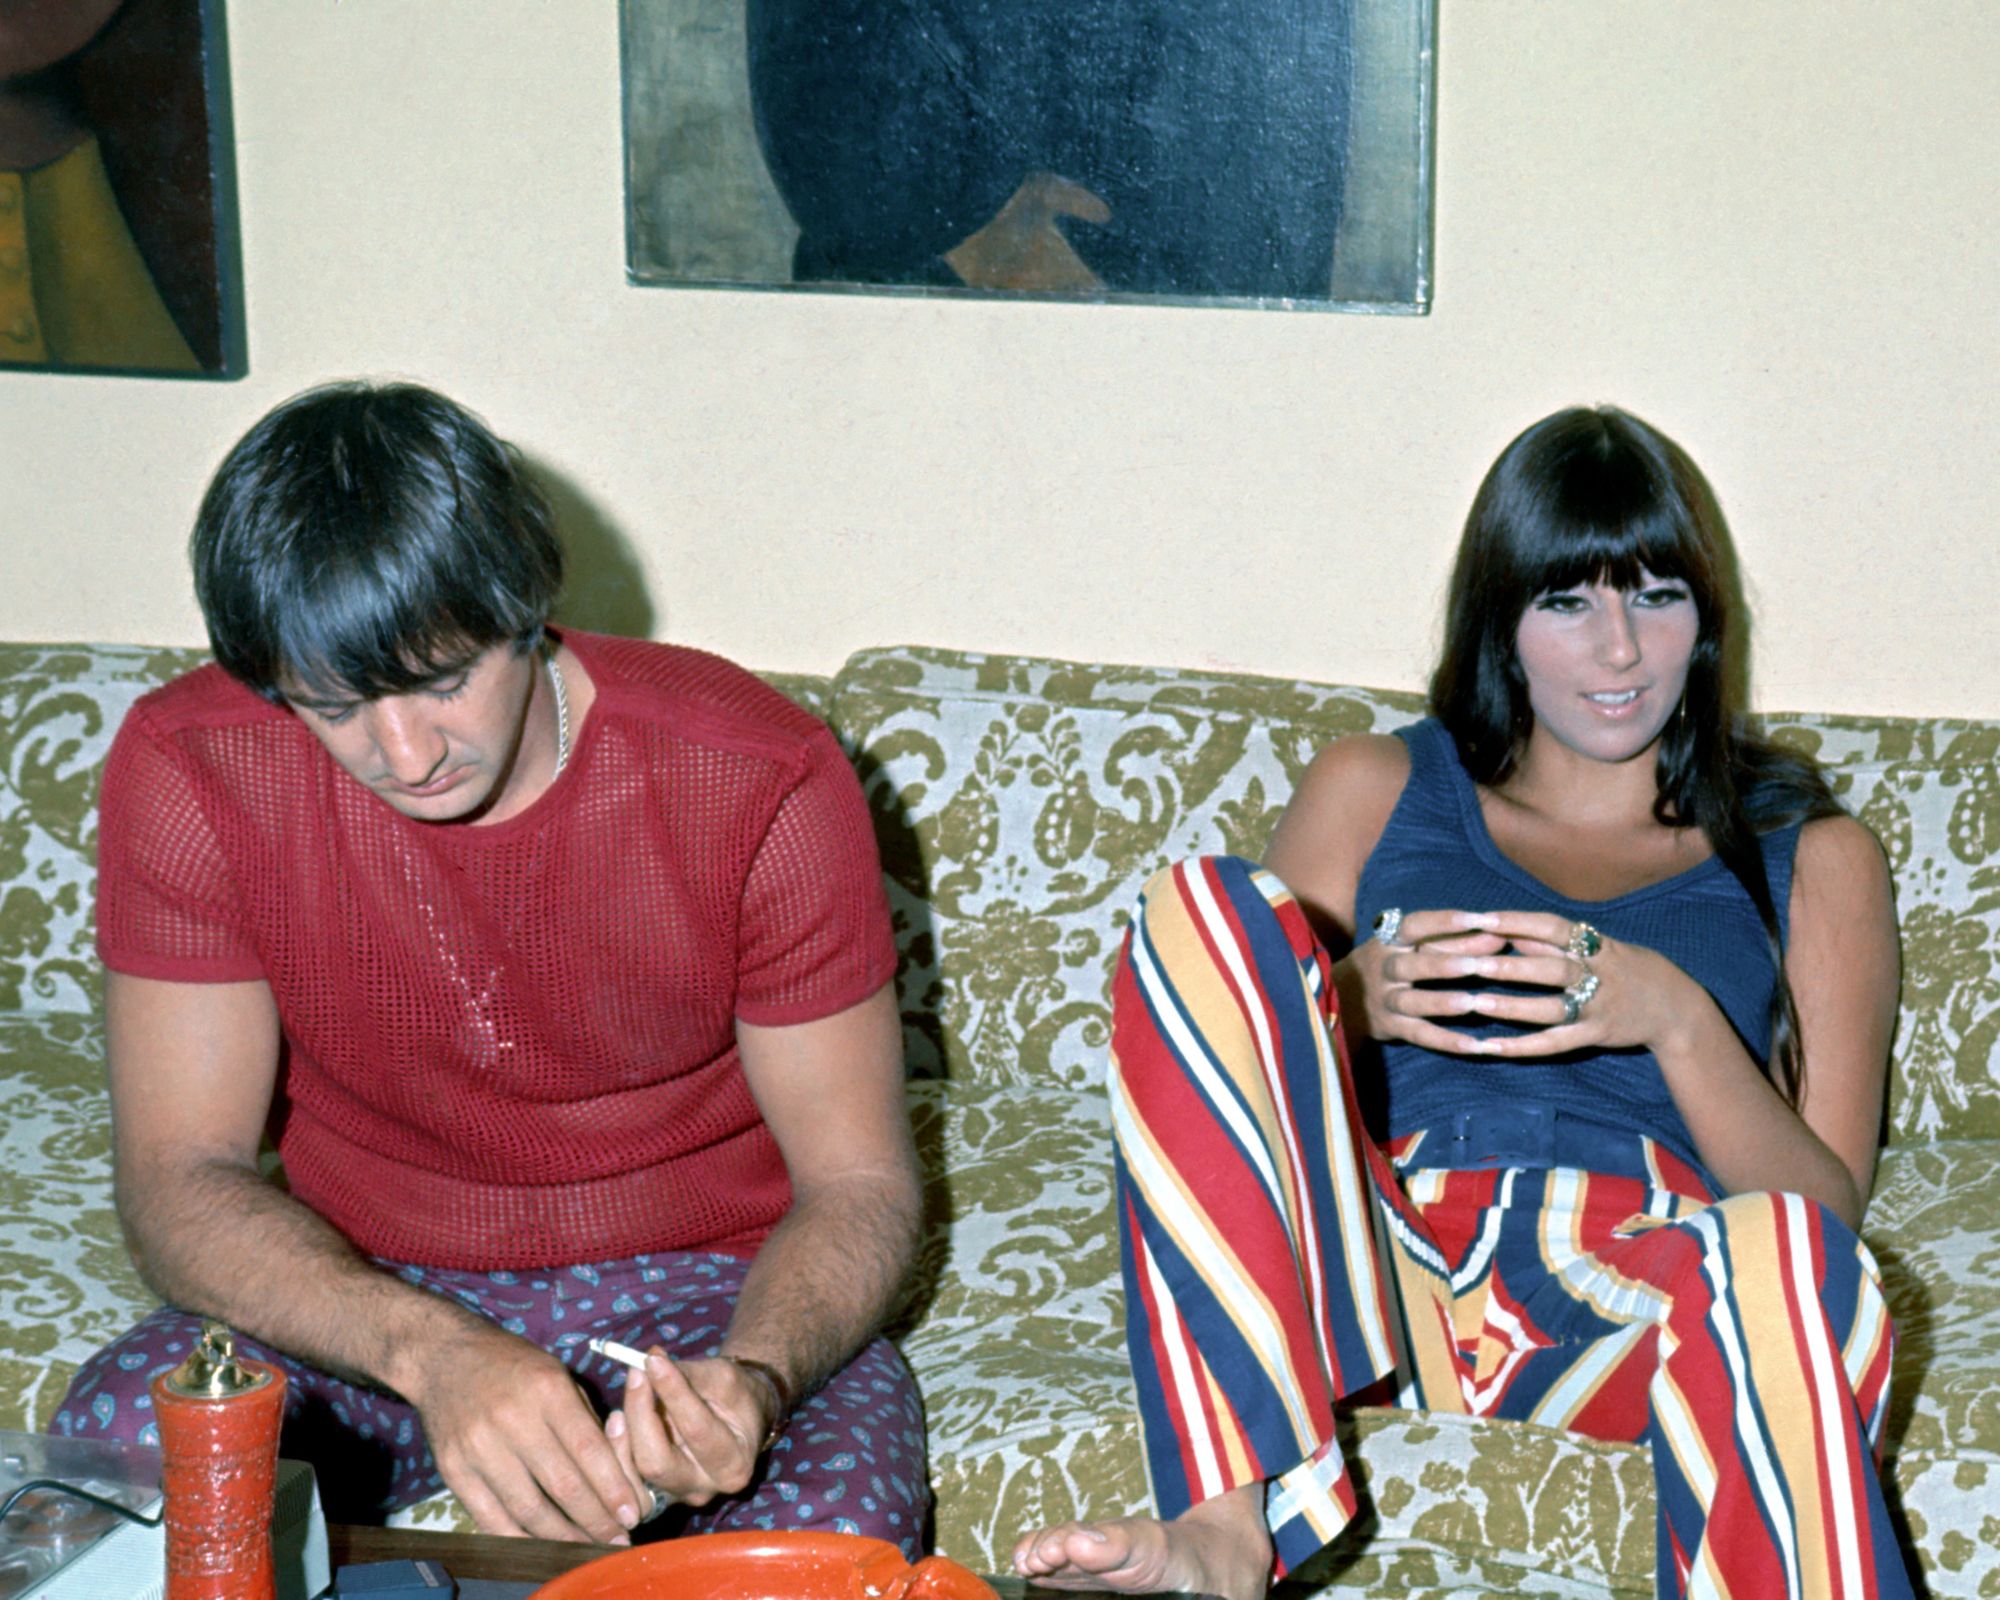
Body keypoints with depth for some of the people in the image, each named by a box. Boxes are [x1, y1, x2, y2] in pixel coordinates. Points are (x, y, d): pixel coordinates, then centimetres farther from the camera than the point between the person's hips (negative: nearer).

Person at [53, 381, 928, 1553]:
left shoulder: (761, 785, -17)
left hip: (700, 1289, -1)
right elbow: (179, 1181, -13)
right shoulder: (190, 773, -13)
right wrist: (433, 1354, -33)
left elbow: (858, 1184, -10)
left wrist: (755, 1379, -33)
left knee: (832, 1522, -33)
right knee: (116, 1439, -30)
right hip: (364, 1299, 1)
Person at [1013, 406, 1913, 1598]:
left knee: (1785, 1256, -40)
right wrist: (1351, 1006, -5)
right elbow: (1230, 1086, 18)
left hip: (1646, 1296, -2)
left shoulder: (1810, 858, 21)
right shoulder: (1372, 791, 23)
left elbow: (1828, 1208, 10)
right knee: (1207, 910, -23)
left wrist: (1677, 1023, -10)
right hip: (1363, 1283, 2)